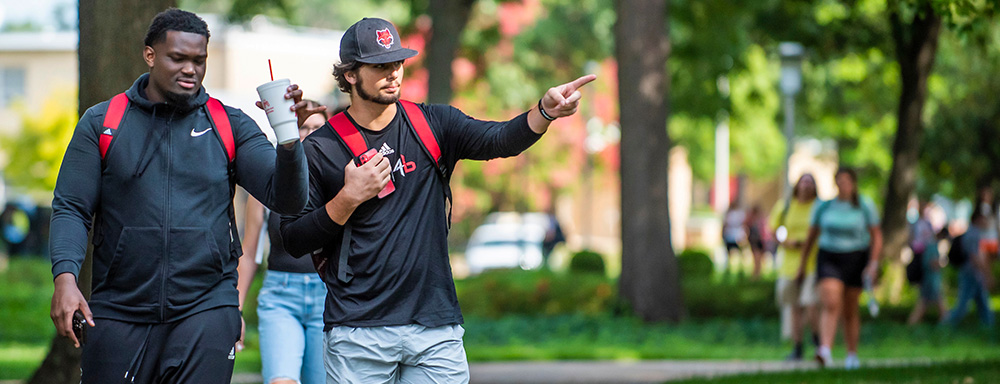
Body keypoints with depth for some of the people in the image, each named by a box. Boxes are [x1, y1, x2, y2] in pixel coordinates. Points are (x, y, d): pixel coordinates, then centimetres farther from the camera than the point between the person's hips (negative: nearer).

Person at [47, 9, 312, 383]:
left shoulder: (230, 126, 7)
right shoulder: (101, 124, 6)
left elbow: (287, 198, -2)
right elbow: (71, 208, 3)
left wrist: (289, 140, -21)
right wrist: (65, 276, -14)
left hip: (206, 310, 0)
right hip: (118, 311, 0)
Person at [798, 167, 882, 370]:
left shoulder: (865, 206, -2)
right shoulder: (823, 206, 1)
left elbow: (876, 237, 0)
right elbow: (811, 236, 11)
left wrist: (873, 263, -11)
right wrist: (802, 264, 13)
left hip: (856, 259, 0)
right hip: (829, 258, 0)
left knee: (850, 311, 6)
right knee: (830, 303, -19)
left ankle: (852, 355, 21)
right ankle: (825, 350, -31)